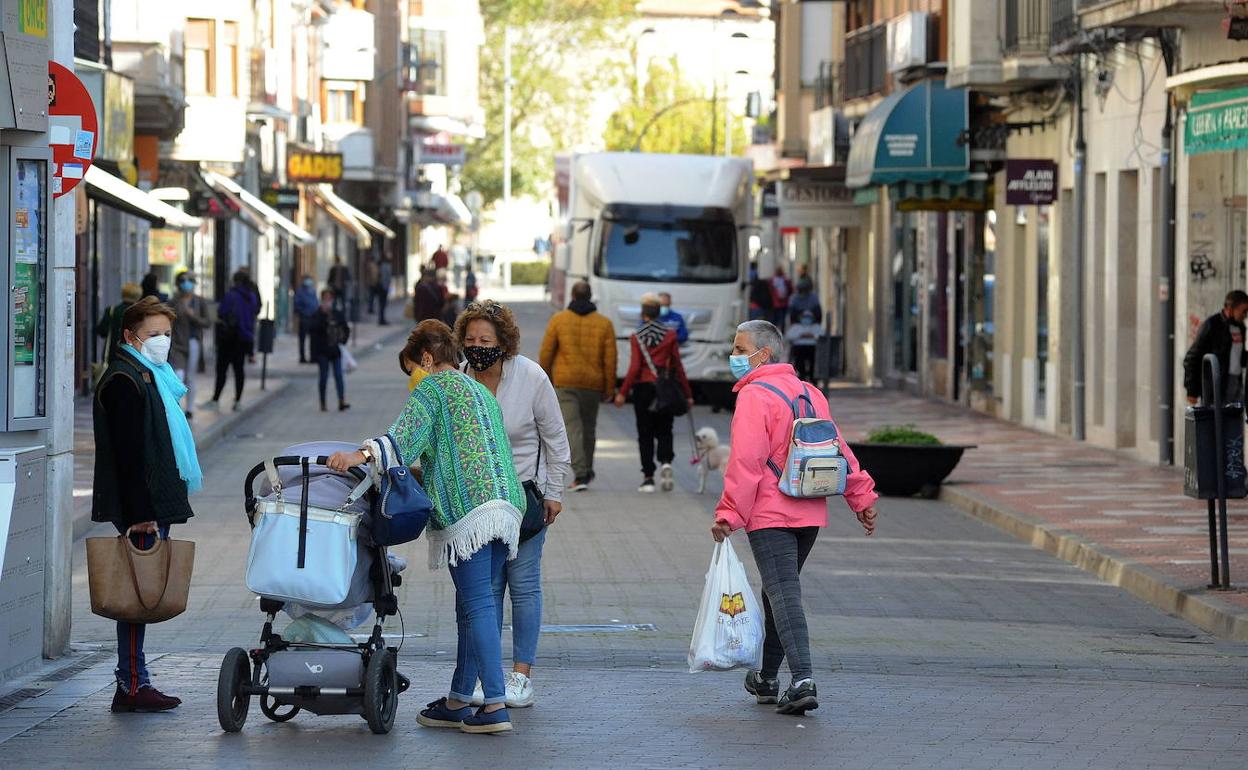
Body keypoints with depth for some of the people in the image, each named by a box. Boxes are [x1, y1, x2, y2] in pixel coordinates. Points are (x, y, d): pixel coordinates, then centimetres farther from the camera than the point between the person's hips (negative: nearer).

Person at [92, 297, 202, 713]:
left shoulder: (153, 376, 19)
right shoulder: (123, 381, -13)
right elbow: (129, 454, -19)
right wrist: (141, 514, -23)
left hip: (155, 505, 10)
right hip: (140, 507, -10)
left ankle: (133, 682, 14)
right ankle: (132, 685, -6)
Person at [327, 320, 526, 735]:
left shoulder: (435, 386, 2)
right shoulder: (482, 393, 28)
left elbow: (408, 432, -15)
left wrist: (363, 454, -28)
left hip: (468, 507, -9)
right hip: (505, 504, 9)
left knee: (478, 606, -12)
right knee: (472, 606, 11)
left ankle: (495, 706, -18)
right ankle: (458, 702, 14)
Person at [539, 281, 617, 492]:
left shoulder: (558, 320, -1)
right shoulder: (604, 323, 3)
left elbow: (546, 353, -1)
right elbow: (610, 359, 1)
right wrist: (609, 389, 7)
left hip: (564, 383, -3)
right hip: (593, 385, 3)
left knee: (571, 428, -6)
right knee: (589, 427, 18)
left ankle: (580, 475, -18)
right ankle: (587, 471, 29)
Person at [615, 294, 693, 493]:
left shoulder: (637, 337, -4)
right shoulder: (670, 335, 1)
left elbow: (634, 368, -9)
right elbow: (677, 366, 1)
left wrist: (623, 392, -3)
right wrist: (687, 394, 6)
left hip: (643, 387, -1)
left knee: (645, 434, 6)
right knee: (664, 430, 13)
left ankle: (648, 477, 3)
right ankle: (666, 462, -15)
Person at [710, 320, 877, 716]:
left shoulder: (755, 395, -11)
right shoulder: (809, 393, 14)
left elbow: (746, 461, -18)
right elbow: (839, 449, 16)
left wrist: (729, 513, -17)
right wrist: (862, 498, 21)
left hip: (770, 517, -8)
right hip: (811, 515, 8)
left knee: (784, 596, -12)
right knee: (778, 593, 20)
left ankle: (803, 680, -24)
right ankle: (768, 679, 29)